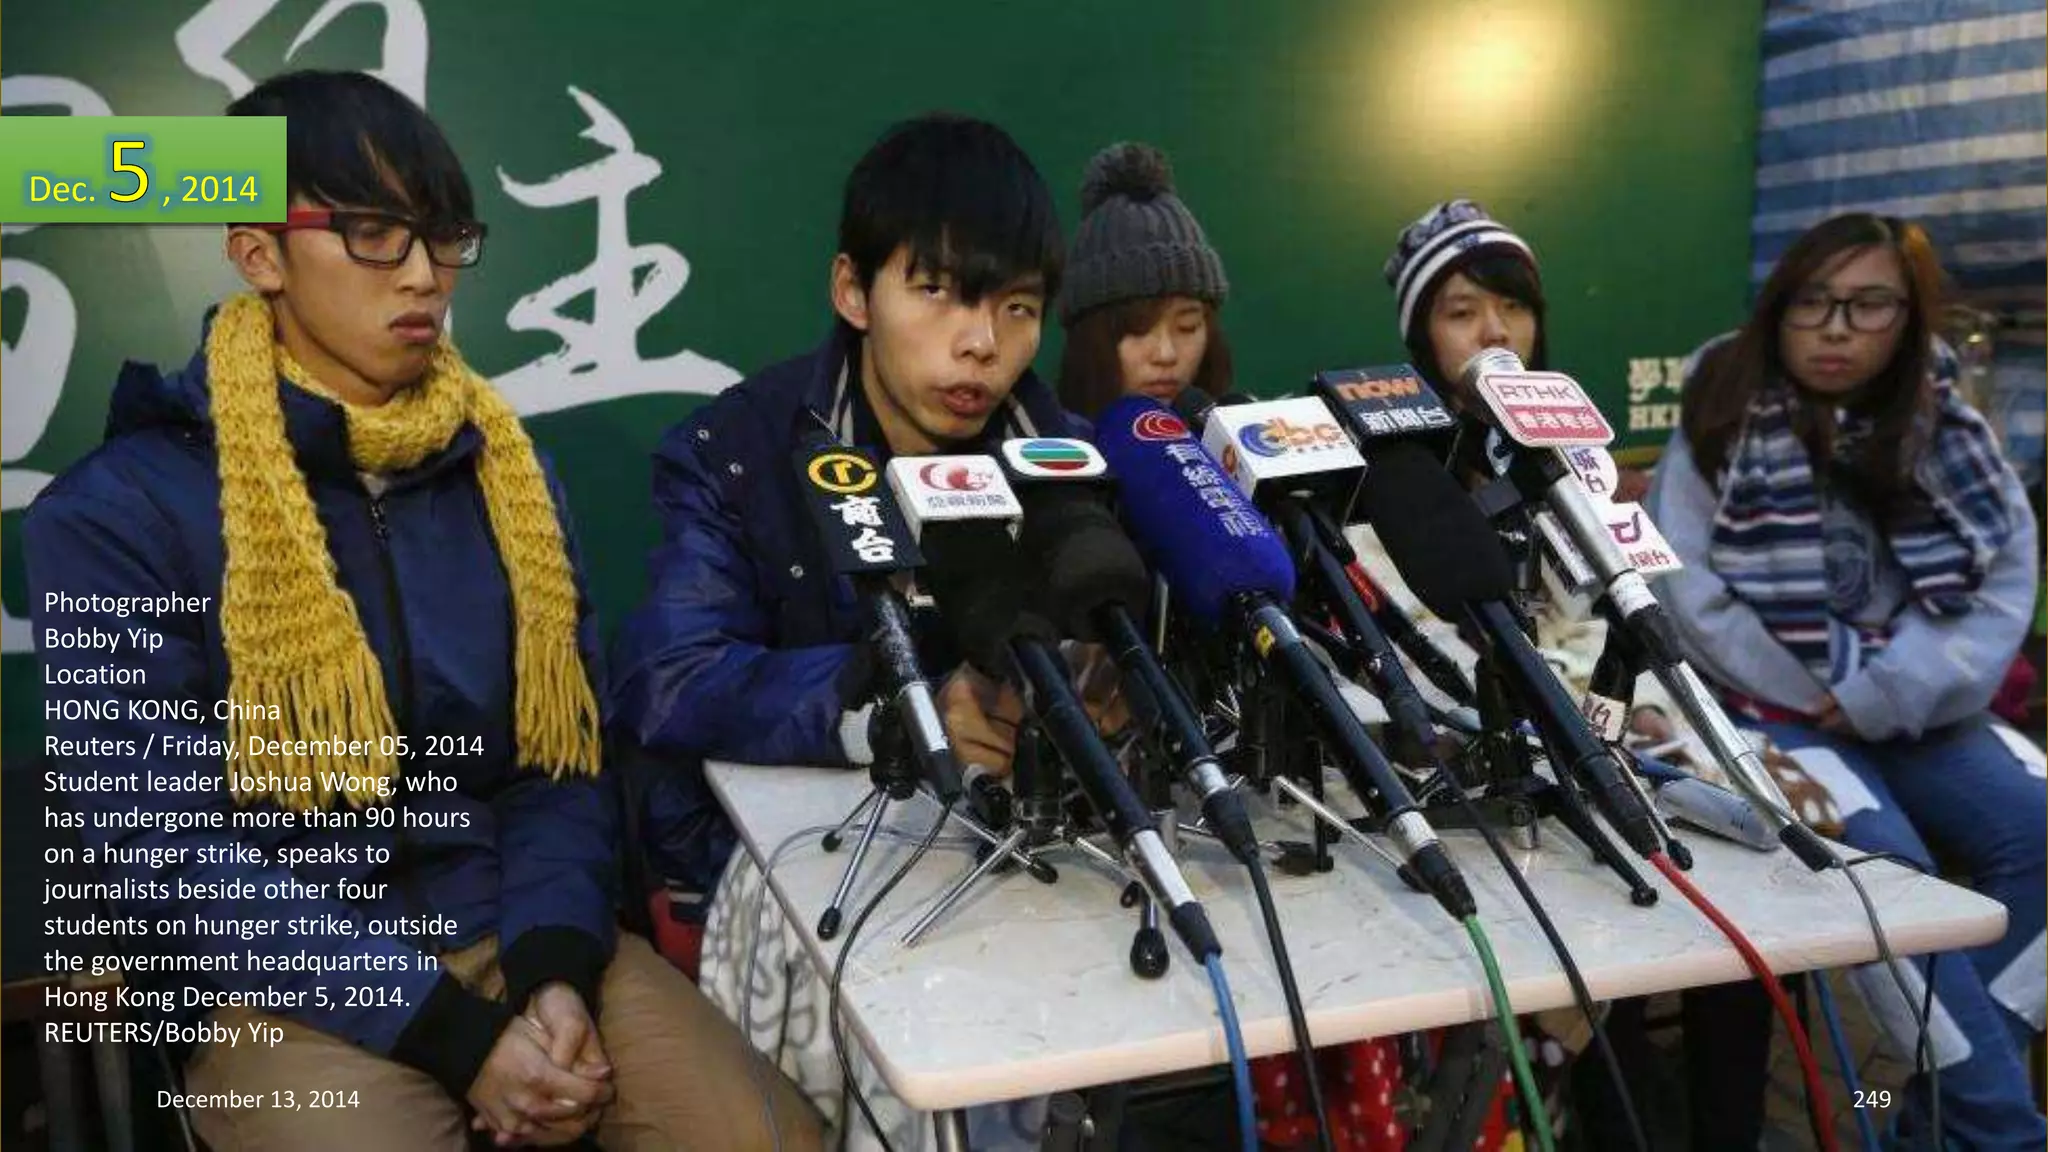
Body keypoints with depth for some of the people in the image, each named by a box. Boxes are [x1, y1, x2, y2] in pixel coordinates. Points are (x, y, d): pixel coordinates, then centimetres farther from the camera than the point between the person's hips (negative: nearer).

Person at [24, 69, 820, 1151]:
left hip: (522, 935, 3)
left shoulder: (501, 466, 6)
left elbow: (563, 751, 5)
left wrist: (557, 971, -11)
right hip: (291, 990, -3)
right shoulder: (117, 514, -8)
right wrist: (458, 1035, -17)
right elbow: (170, 849, -11)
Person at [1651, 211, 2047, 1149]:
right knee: (1887, 861, -25)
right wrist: (1812, 699, -14)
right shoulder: (1724, 429, -6)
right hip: (1771, 708, -4)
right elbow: (1684, 590, -13)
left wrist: (1880, 696, -14)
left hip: (1908, 709, 5)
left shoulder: (1945, 434, 5)